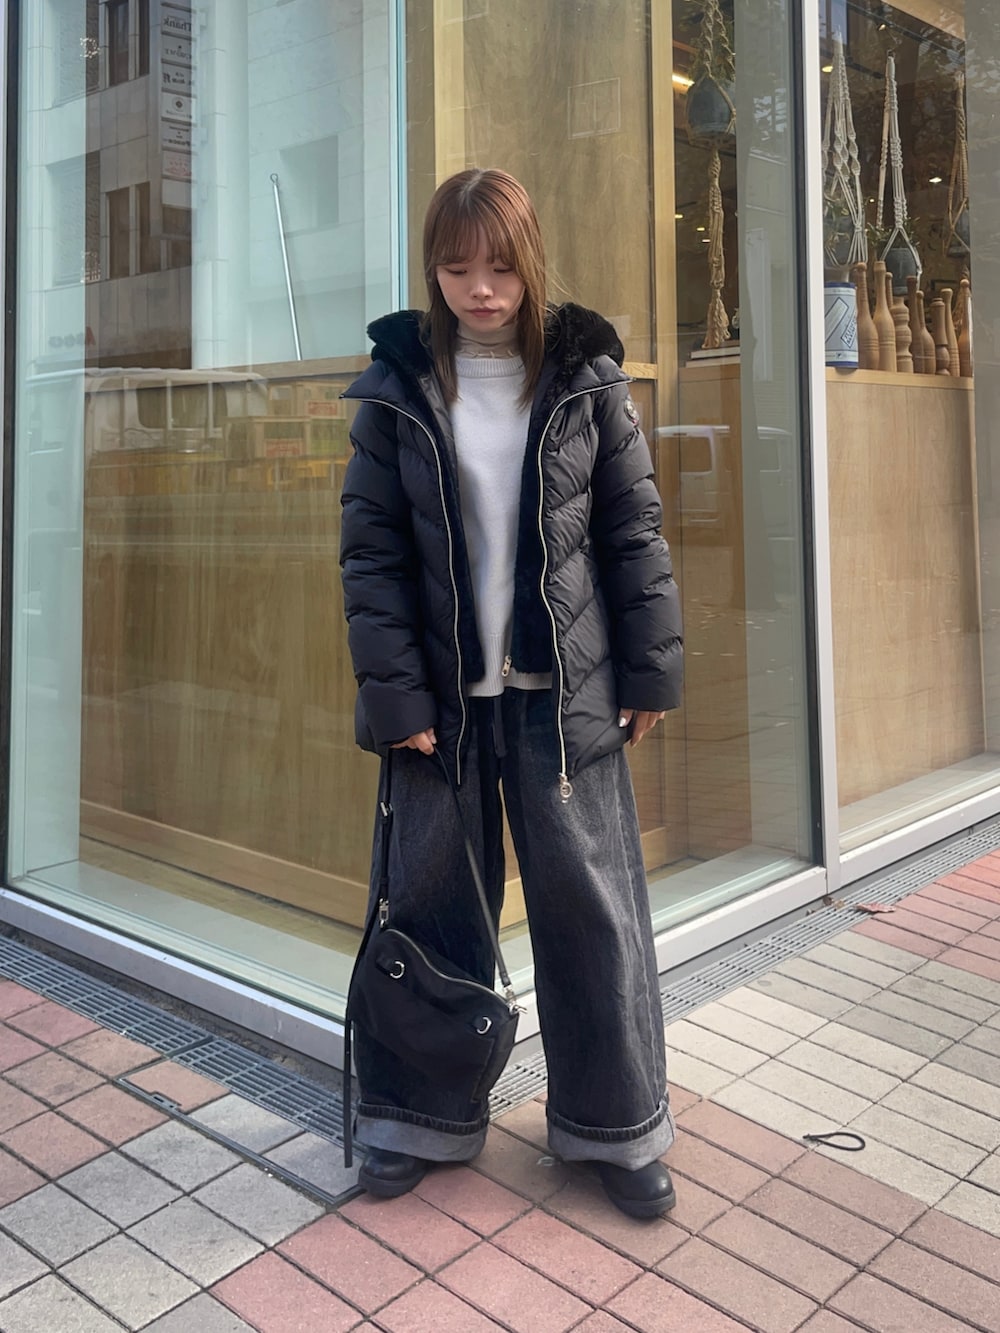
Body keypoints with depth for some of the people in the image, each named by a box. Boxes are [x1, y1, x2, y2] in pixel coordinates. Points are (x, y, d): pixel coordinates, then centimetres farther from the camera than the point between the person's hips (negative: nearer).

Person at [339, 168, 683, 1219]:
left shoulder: (586, 378, 2)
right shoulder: (397, 384, 2)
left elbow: (634, 529, 4)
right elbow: (370, 548, -1)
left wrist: (651, 669, 1)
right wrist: (393, 691, -7)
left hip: (565, 690, 0)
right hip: (443, 694, 1)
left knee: (591, 903, 5)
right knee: (431, 902, 9)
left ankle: (616, 1124, 24)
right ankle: (421, 1116, 29)